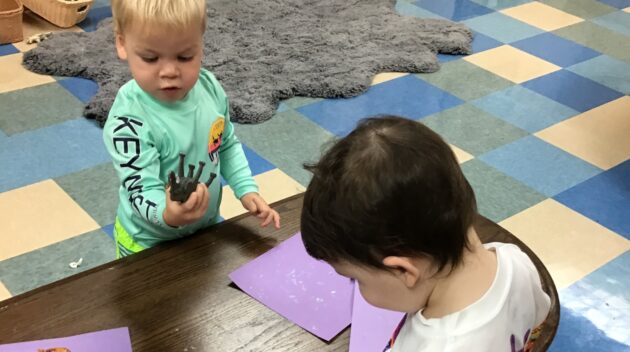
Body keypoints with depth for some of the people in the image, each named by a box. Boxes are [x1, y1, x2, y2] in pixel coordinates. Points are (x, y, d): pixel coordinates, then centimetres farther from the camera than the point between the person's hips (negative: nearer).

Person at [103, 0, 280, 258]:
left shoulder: (209, 87, -13)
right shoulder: (129, 120, -31)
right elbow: (142, 190, -32)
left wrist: (247, 189, -6)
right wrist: (168, 215, -52)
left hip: (208, 227, 5)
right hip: (150, 244, -5)